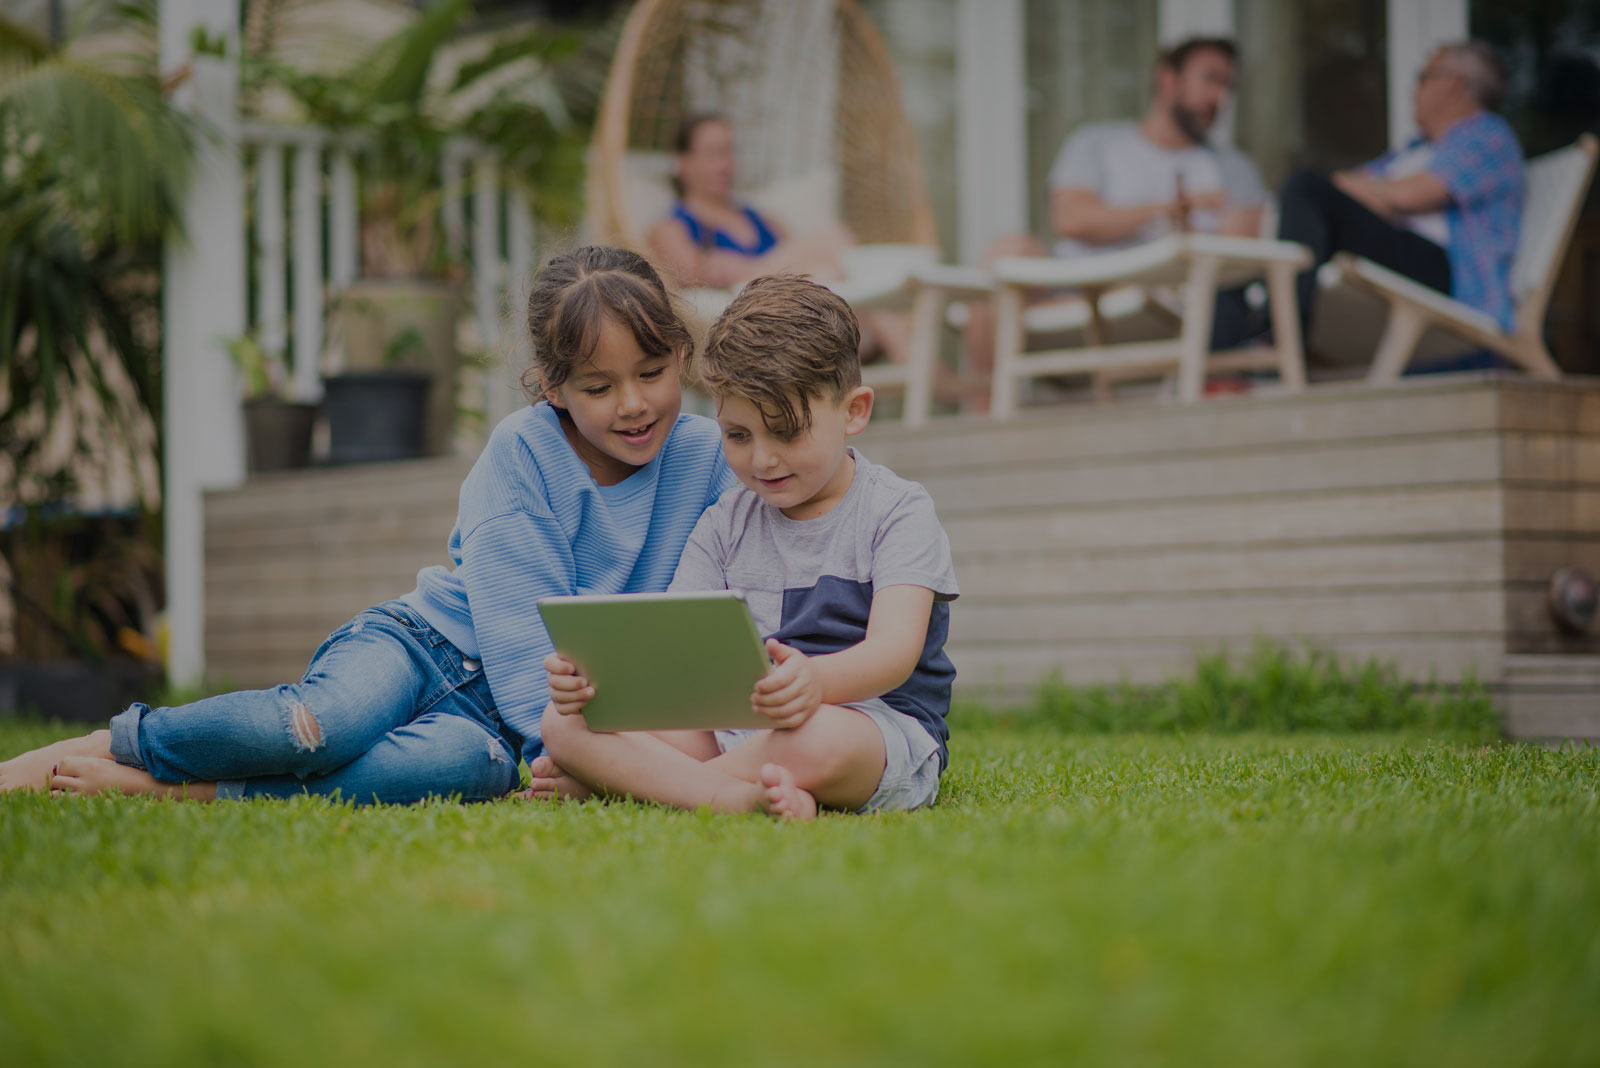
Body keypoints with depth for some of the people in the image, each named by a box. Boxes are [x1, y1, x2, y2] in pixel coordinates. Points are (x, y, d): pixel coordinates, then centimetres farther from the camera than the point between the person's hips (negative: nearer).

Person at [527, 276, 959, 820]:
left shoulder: (898, 511, -2)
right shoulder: (725, 524, 14)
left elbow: (895, 650, -18)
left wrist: (817, 681, -43)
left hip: (878, 725, -5)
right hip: (731, 728, 5)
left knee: (813, 738, -43)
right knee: (565, 723, -15)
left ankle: (630, 782, -21)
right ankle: (734, 795, -33)